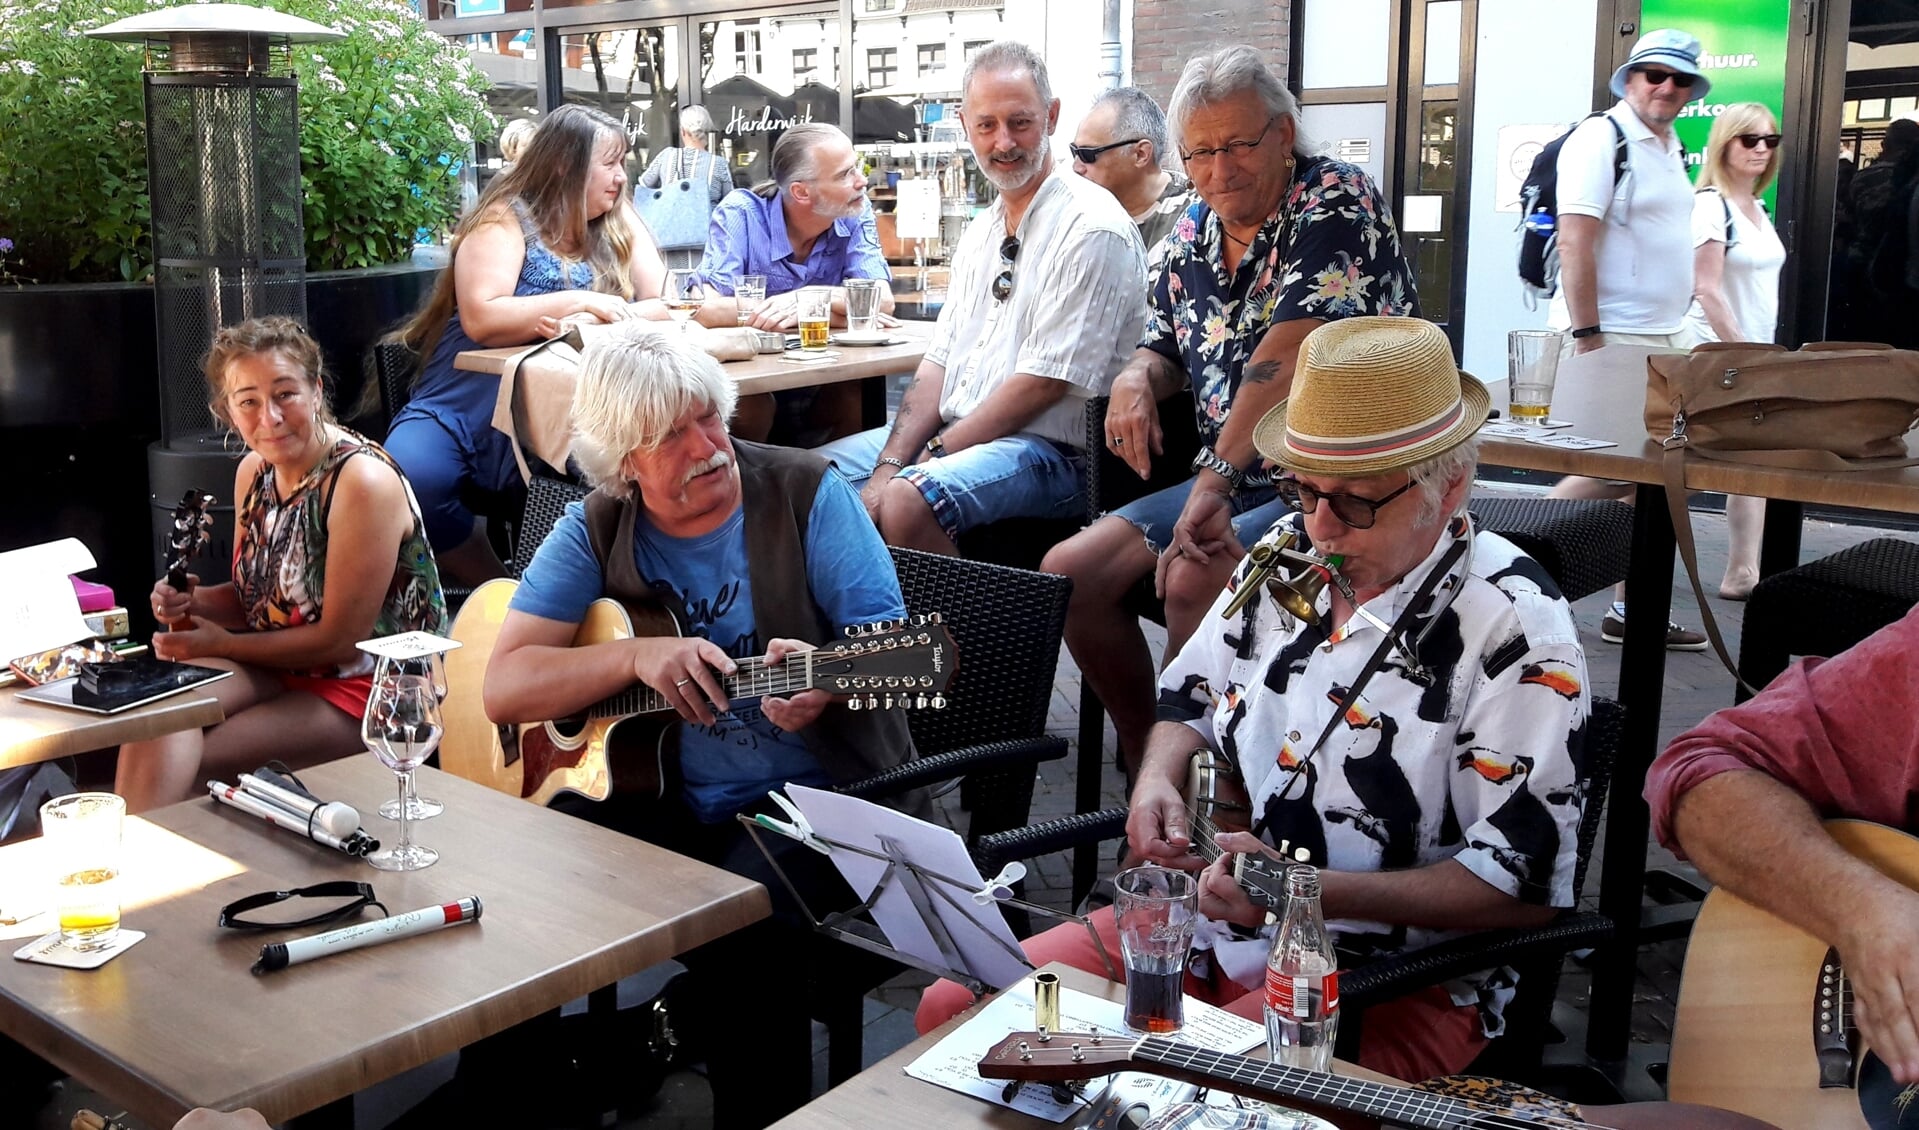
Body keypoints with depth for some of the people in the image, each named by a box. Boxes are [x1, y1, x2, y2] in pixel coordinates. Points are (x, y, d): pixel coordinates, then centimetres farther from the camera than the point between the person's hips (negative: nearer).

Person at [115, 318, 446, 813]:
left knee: (184, 765, -20)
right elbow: (256, 596, 15)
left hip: (366, 687, -7)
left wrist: (223, 644, -8)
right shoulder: (254, 471, 5)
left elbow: (341, 639, -17)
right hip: (275, 666, 7)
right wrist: (190, 601, -6)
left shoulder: (363, 480, -20)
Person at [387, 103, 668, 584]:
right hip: (462, 410, -2)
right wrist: (577, 301, -19)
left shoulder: (620, 224, 11)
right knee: (411, 479, -32)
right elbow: (482, 319, -16)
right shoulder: (506, 219, -2)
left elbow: (667, 306, 0)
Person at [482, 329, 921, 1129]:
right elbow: (503, 687, -7)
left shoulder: (808, 494, -6)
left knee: (742, 920, -30)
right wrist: (639, 657, -22)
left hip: (819, 794, -3)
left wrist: (829, 680, -33)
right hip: (663, 802, 3)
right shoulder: (596, 531, 1)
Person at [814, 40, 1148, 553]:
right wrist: (889, 465, -3)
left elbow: (1043, 383, -17)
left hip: (1048, 452, -8)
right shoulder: (982, 230, 16)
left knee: (907, 502, -33)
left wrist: (933, 454, -13)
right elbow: (939, 359, 12)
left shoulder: (1091, 230, -12)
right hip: (951, 433, 9)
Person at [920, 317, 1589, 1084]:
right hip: (1213, 916, 7)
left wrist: (1307, 890, -24)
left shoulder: (1512, 628, -16)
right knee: (953, 1011, -4)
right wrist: (1158, 783, -3)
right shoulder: (1287, 554, 4)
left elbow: (1524, 884, -18)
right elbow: (1191, 697, 19)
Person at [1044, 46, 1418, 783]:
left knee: (1194, 578, -31)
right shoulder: (1192, 235, 10)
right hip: (1232, 481, 8)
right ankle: (1146, 762, 11)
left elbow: (1290, 348, -24)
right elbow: (1166, 348, 22)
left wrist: (1214, 478, -29)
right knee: (1069, 573, -4)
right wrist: (1136, 378, -3)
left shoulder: (1337, 201, -11)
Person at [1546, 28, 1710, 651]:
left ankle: (1632, 610, 14)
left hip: (1660, 340, 9)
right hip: (1610, 338, -9)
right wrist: (1586, 337, -23)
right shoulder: (1601, 139, -11)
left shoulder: (1672, 150, 17)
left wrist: (1671, 331, 16)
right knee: (1609, 471, -11)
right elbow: (1575, 243, -18)